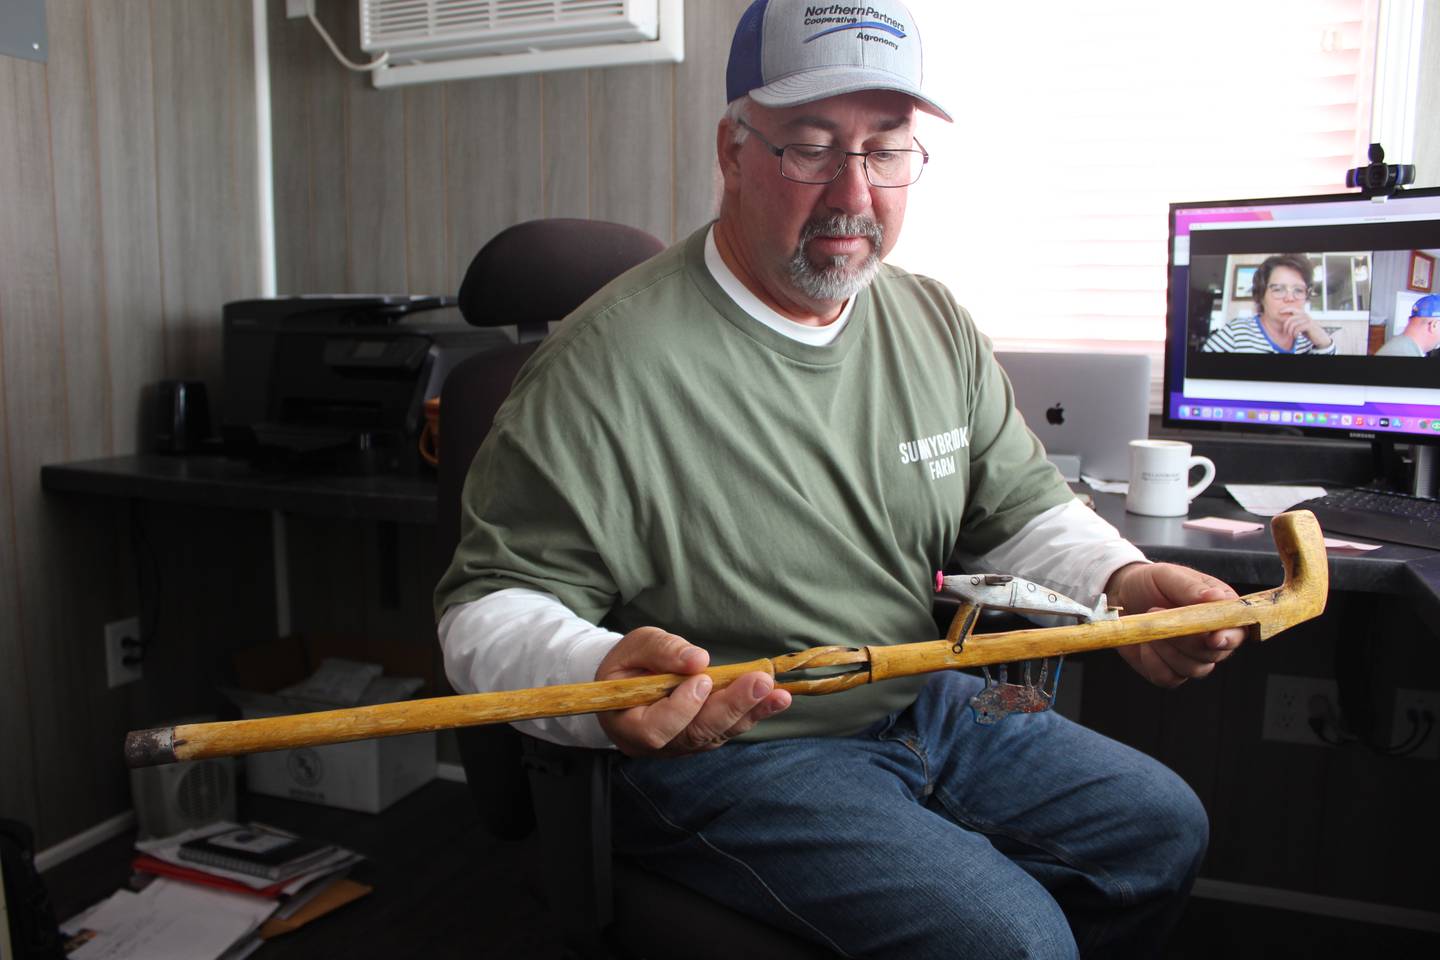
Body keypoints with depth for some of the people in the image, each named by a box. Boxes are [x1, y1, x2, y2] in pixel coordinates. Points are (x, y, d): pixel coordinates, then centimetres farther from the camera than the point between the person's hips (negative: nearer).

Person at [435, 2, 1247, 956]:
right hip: (727, 747, -7)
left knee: (1162, 828, 12)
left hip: (927, 702, 8)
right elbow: (493, 600, -18)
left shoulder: (936, 324, 2)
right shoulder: (612, 362, -20)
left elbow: (1023, 510, 9)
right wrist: (602, 679, -39)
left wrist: (1125, 583, -12)